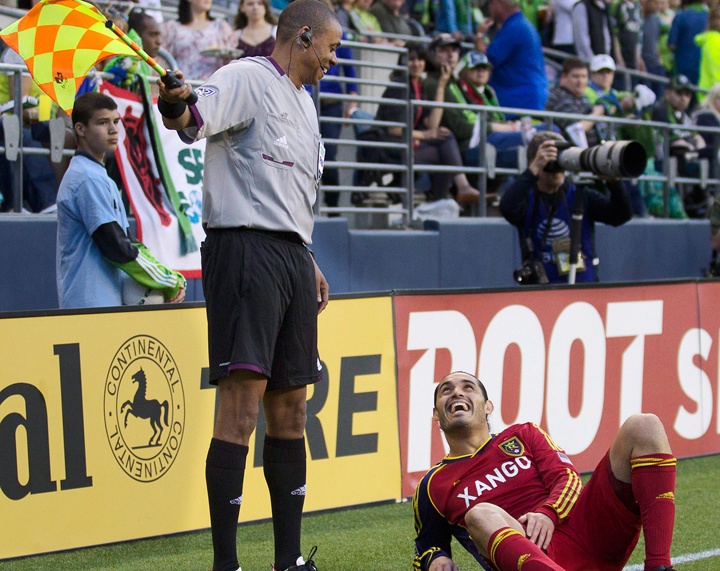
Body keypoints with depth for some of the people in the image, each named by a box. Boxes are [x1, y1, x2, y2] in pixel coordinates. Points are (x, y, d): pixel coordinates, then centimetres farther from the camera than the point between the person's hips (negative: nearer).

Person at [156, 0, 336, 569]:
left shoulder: (304, 102, 24)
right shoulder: (246, 78, -4)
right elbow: (195, 118, -23)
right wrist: (175, 108, -46)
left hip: (293, 259, 9)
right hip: (244, 246, -9)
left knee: (290, 405, 10)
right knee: (243, 399, -14)